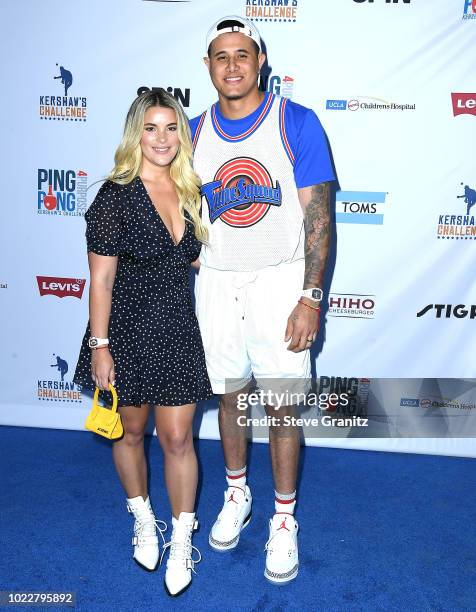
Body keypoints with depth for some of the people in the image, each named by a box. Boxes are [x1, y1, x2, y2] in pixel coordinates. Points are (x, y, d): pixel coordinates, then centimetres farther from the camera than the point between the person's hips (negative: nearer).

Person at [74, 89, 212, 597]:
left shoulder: (189, 193, 4)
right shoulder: (116, 195, -11)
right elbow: (101, 279, -12)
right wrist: (99, 346, -13)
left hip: (178, 330, 3)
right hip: (128, 330, -3)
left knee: (177, 439, 6)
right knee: (131, 431, 15)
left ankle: (182, 540, 25)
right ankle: (144, 522, 40)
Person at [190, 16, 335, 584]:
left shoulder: (296, 122, -5)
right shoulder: (195, 132, 6)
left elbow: (318, 216, -8)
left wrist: (311, 296, -15)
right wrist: (194, 261, 2)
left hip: (278, 282, -3)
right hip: (216, 285, 4)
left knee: (281, 406, 4)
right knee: (229, 395, 15)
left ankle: (284, 519, 25)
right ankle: (236, 495, 38)